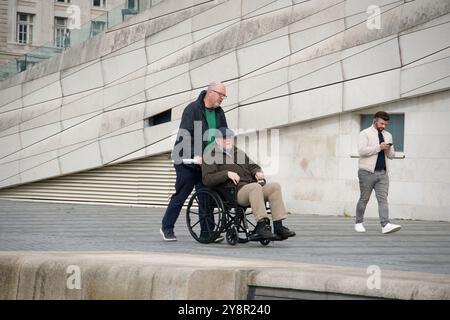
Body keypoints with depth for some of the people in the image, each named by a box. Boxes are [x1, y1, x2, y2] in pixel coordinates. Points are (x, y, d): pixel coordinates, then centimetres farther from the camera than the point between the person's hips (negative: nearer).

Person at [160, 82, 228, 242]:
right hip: (187, 162, -6)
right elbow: (185, 136, -19)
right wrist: (195, 155, -29)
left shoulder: (219, 113, 10)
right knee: (180, 196, 1)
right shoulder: (193, 109, -11)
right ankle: (167, 228, 13)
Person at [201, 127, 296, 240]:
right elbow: (206, 179, -5)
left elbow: (252, 166, 33)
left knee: (274, 186, -19)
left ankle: (278, 226, -25)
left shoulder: (238, 152, 30)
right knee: (255, 187, -36)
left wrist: (257, 172, 8)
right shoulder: (211, 156, 8)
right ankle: (261, 224, -45)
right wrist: (227, 174, -16)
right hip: (236, 192, -7)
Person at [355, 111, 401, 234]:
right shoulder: (365, 134, -2)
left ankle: (385, 225, -16)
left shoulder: (388, 135, 17)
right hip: (367, 172, -5)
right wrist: (379, 147, -17)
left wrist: (388, 150, -3)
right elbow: (361, 150, -16)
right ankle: (359, 223, 17)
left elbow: (391, 155, 20)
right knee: (364, 199, 3)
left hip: (383, 173, 5)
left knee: (383, 199, -7)